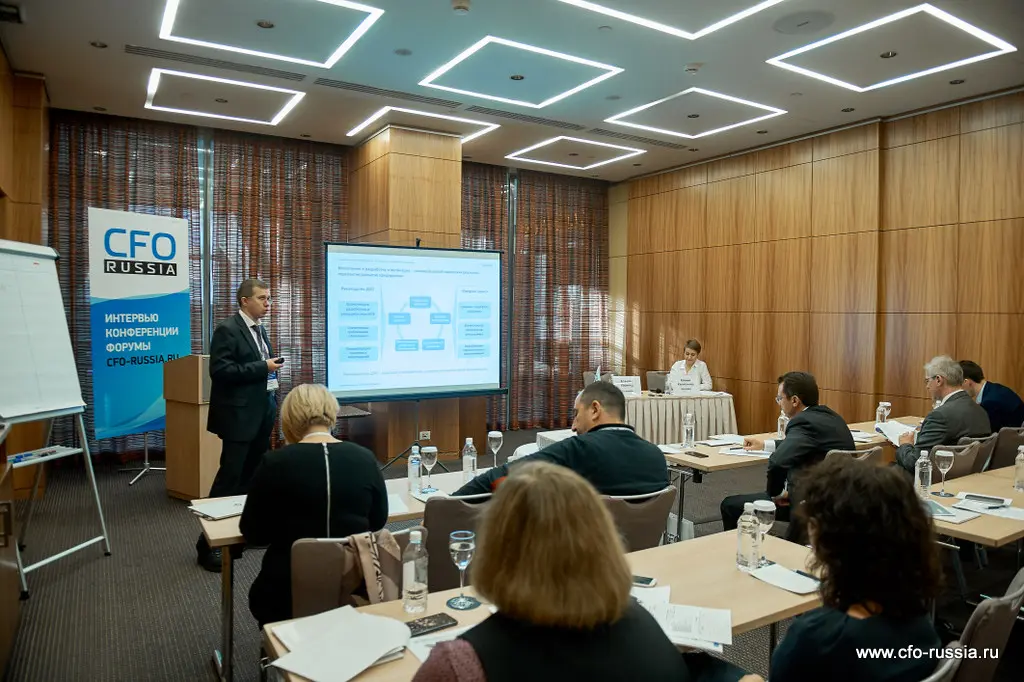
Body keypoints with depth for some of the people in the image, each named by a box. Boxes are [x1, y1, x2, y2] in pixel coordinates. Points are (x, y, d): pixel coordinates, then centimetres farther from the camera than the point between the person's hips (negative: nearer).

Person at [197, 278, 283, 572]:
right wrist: (263, 367, -20)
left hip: (262, 413, 8)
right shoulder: (227, 329, -12)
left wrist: (273, 399, 12)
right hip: (240, 415, -8)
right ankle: (208, 544, 1)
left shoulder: (260, 329, 14)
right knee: (230, 476, -7)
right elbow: (220, 370, -20)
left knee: (253, 475, 12)